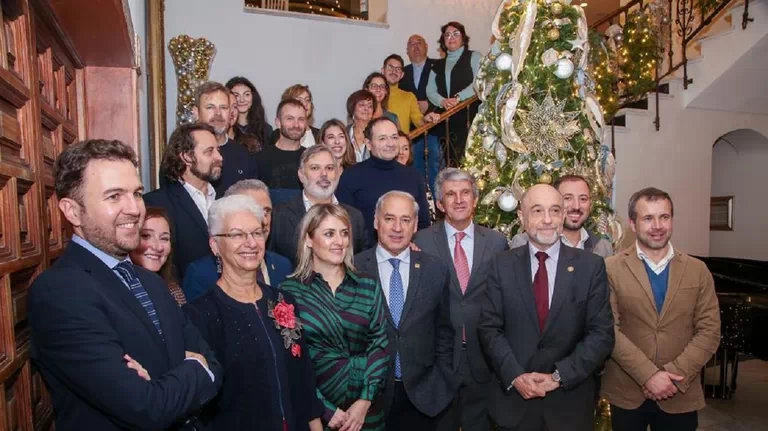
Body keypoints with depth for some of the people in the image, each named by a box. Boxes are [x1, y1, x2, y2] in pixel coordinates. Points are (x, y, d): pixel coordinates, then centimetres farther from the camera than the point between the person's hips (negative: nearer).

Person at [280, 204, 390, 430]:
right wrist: (325, 410, -11)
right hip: (314, 412, -2)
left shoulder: (369, 287, 1)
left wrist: (364, 401, -10)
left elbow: (380, 346, -1)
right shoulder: (289, 291, -7)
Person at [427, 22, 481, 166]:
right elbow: (430, 90, 11)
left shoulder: (474, 57, 9)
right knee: (450, 160, 0)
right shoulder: (438, 65, 21)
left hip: (469, 116, -4)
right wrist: (442, 101, -10)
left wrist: (458, 98, -18)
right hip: (446, 119, 4)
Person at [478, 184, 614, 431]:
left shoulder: (591, 266, -4)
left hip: (570, 401, 0)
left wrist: (559, 377, -13)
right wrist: (515, 376, -14)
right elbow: (489, 328, -3)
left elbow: (602, 334, -6)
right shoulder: (501, 265, -2)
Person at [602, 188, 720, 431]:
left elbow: (709, 331, -1)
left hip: (680, 396, 2)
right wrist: (649, 375, -17)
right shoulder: (611, 269, -6)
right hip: (626, 394, -2)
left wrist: (673, 374, -12)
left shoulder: (698, 270, 3)